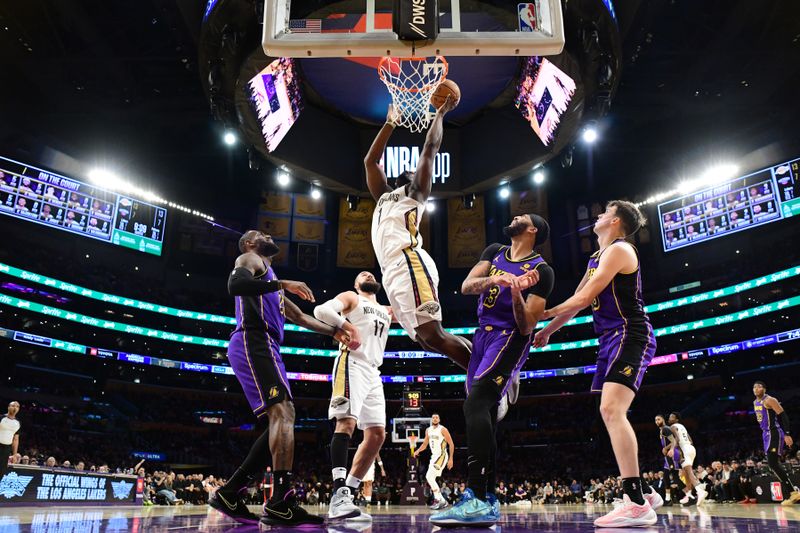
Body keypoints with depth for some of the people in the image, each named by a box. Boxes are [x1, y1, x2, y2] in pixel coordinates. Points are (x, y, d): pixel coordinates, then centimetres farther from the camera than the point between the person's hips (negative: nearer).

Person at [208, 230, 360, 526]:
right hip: (252, 343, -10)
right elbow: (235, 285, -18)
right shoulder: (249, 259, 6)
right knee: (284, 411, -22)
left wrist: (335, 332, 28)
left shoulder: (270, 280, 34)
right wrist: (284, 284, -17)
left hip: (265, 348, 10)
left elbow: (299, 317, 35)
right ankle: (281, 504, -27)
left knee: (280, 419, 6)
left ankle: (229, 493, 8)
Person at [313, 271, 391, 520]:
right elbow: (321, 310, -7)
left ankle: (349, 493, 5)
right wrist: (346, 326, -17)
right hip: (352, 364, -7)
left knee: (377, 434, 0)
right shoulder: (350, 297, 10)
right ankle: (339, 493, -29)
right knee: (347, 422, -23)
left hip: (373, 373, 8)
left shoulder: (387, 311, 30)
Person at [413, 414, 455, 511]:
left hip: (442, 456, -8)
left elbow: (451, 444, -11)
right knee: (429, 477, 8)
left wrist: (451, 459, -15)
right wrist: (417, 451, -1)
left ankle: (438, 500, -8)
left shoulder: (443, 429, -12)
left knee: (429, 477, -16)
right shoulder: (428, 430, 8)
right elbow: (425, 444, 17)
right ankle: (442, 501, 16)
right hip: (434, 456, 8)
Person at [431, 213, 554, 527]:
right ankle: (489, 501, 14)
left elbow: (526, 328, -12)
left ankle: (477, 499, -29)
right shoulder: (494, 252, 13)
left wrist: (516, 292, -30)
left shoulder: (541, 271, -6)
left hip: (510, 339, -7)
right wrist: (493, 280, -21)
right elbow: (466, 286, -2)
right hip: (483, 336, 7)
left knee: (475, 404, -26)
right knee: (485, 416, 7)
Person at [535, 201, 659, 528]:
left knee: (611, 409, -23)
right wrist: (549, 329, 27)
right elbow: (578, 301, 27)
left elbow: (584, 298, -14)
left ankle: (636, 504, -24)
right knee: (611, 414, 10)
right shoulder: (598, 257, 21)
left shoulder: (619, 250, -9)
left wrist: (543, 314, -4)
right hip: (612, 340, 10)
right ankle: (642, 493, 19)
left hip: (630, 336, -10)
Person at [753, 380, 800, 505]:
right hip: (766, 434, 9)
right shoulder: (755, 403, 15)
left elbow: (783, 416, -18)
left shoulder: (769, 400, -12)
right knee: (773, 464, 8)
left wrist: (787, 434, -25)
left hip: (774, 433, -9)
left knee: (773, 464, -16)